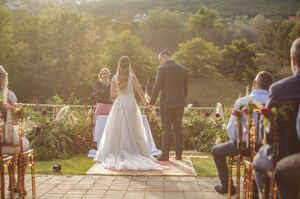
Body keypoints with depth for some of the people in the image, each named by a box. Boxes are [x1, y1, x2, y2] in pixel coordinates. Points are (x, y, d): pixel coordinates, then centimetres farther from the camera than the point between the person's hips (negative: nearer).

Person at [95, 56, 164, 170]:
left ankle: (115, 152, 9)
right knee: (132, 130, 6)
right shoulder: (132, 77, -7)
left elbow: (112, 94, 7)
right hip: (130, 104, -2)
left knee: (117, 130, 9)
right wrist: (145, 102, 13)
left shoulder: (115, 78, 0)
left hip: (118, 105, 2)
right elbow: (140, 91, -2)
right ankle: (134, 152, 7)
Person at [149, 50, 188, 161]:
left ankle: (165, 154, 0)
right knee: (178, 129, 10)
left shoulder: (163, 69, -9)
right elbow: (185, 88, 12)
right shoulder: (183, 69, 8)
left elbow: (157, 86, -11)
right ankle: (178, 154, 12)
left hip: (166, 103, -5)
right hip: (180, 103, 5)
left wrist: (152, 102, -3)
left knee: (166, 129, 0)